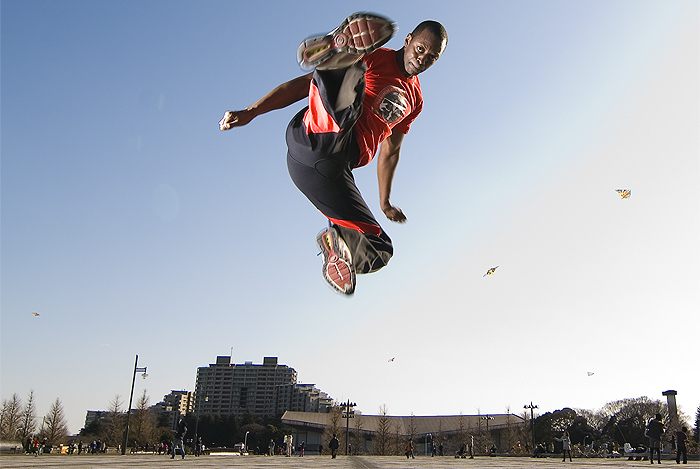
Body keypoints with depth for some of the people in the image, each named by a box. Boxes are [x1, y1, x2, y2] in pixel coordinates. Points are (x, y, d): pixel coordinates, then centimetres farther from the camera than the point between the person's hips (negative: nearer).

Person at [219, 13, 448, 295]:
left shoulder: (414, 101, 28)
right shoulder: (373, 58, 12)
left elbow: (390, 151, 39)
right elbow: (303, 84, 9)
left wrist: (385, 201, 41)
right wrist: (250, 112, 1)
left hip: (334, 170, 6)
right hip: (315, 139, -6)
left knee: (378, 252, -2)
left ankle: (336, 240, 22)